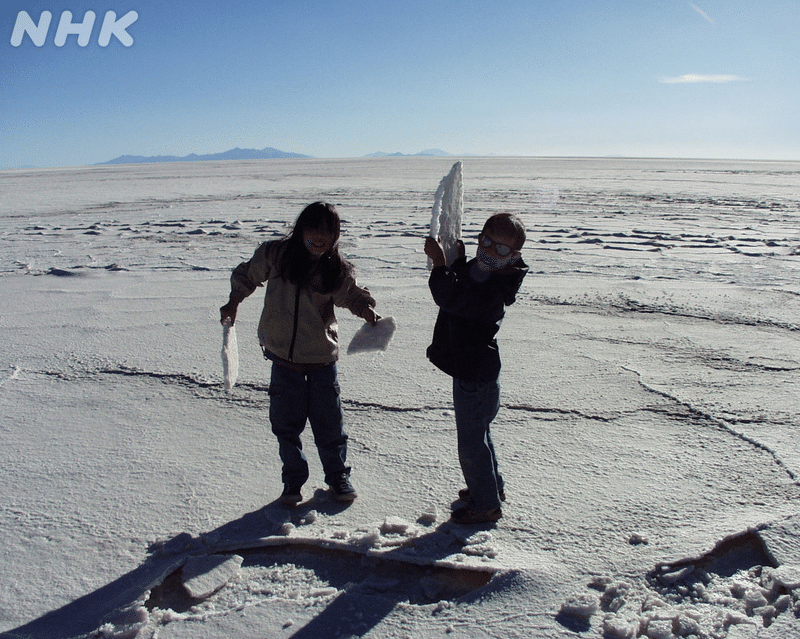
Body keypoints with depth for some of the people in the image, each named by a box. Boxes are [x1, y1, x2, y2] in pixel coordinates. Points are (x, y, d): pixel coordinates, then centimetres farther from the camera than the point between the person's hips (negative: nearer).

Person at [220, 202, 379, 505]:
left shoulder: (338, 269, -5)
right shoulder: (275, 254, -6)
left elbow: (352, 296, 13)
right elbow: (245, 275, 11)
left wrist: (367, 309, -7)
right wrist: (233, 302, -3)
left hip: (322, 358, 0)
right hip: (283, 357, 1)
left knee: (329, 423, 7)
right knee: (286, 423, 9)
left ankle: (338, 476, 31)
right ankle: (293, 479, 31)